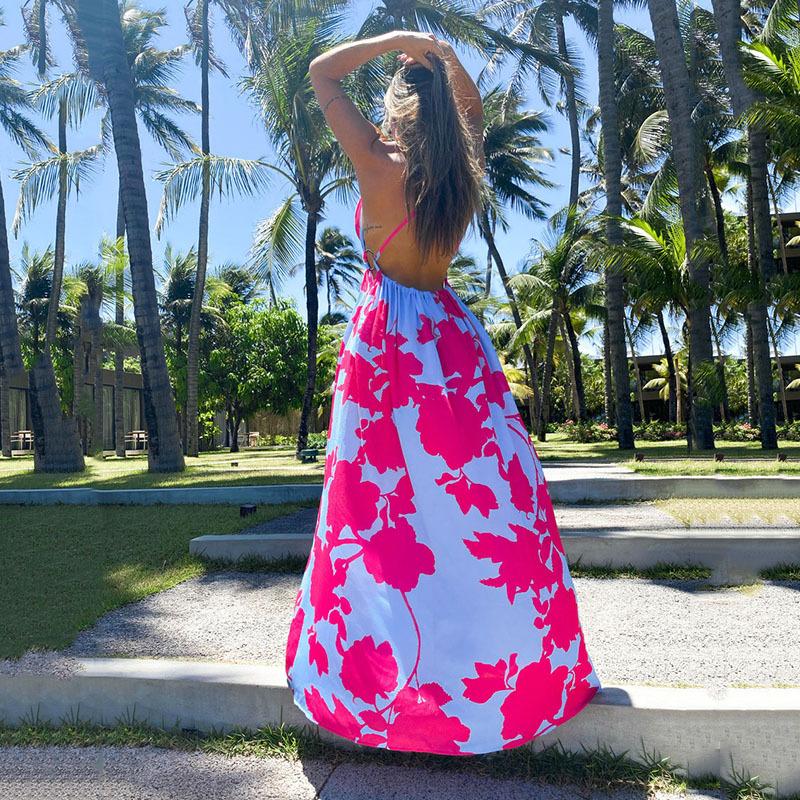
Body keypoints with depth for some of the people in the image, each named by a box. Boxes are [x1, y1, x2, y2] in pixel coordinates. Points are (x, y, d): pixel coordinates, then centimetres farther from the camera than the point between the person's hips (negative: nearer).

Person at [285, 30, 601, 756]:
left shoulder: (380, 167, -7)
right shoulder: (465, 171, 5)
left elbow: (322, 73, 3)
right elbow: (473, 108, 27)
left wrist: (398, 41, 6)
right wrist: (444, 56, 16)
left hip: (389, 336, -4)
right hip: (454, 334, 4)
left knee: (386, 499, 4)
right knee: (482, 484, 8)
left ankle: (379, 650, 17)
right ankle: (520, 651, 18)